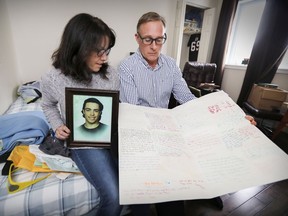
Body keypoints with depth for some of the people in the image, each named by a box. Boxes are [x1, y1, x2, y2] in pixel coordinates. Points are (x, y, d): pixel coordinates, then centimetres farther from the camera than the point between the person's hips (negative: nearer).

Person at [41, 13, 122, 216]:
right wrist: (58, 126, -7)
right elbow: (48, 106, 11)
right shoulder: (52, 79, -9)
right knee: (114, 196, -15)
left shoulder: (110, 74, -4)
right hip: (84, 142, -3)